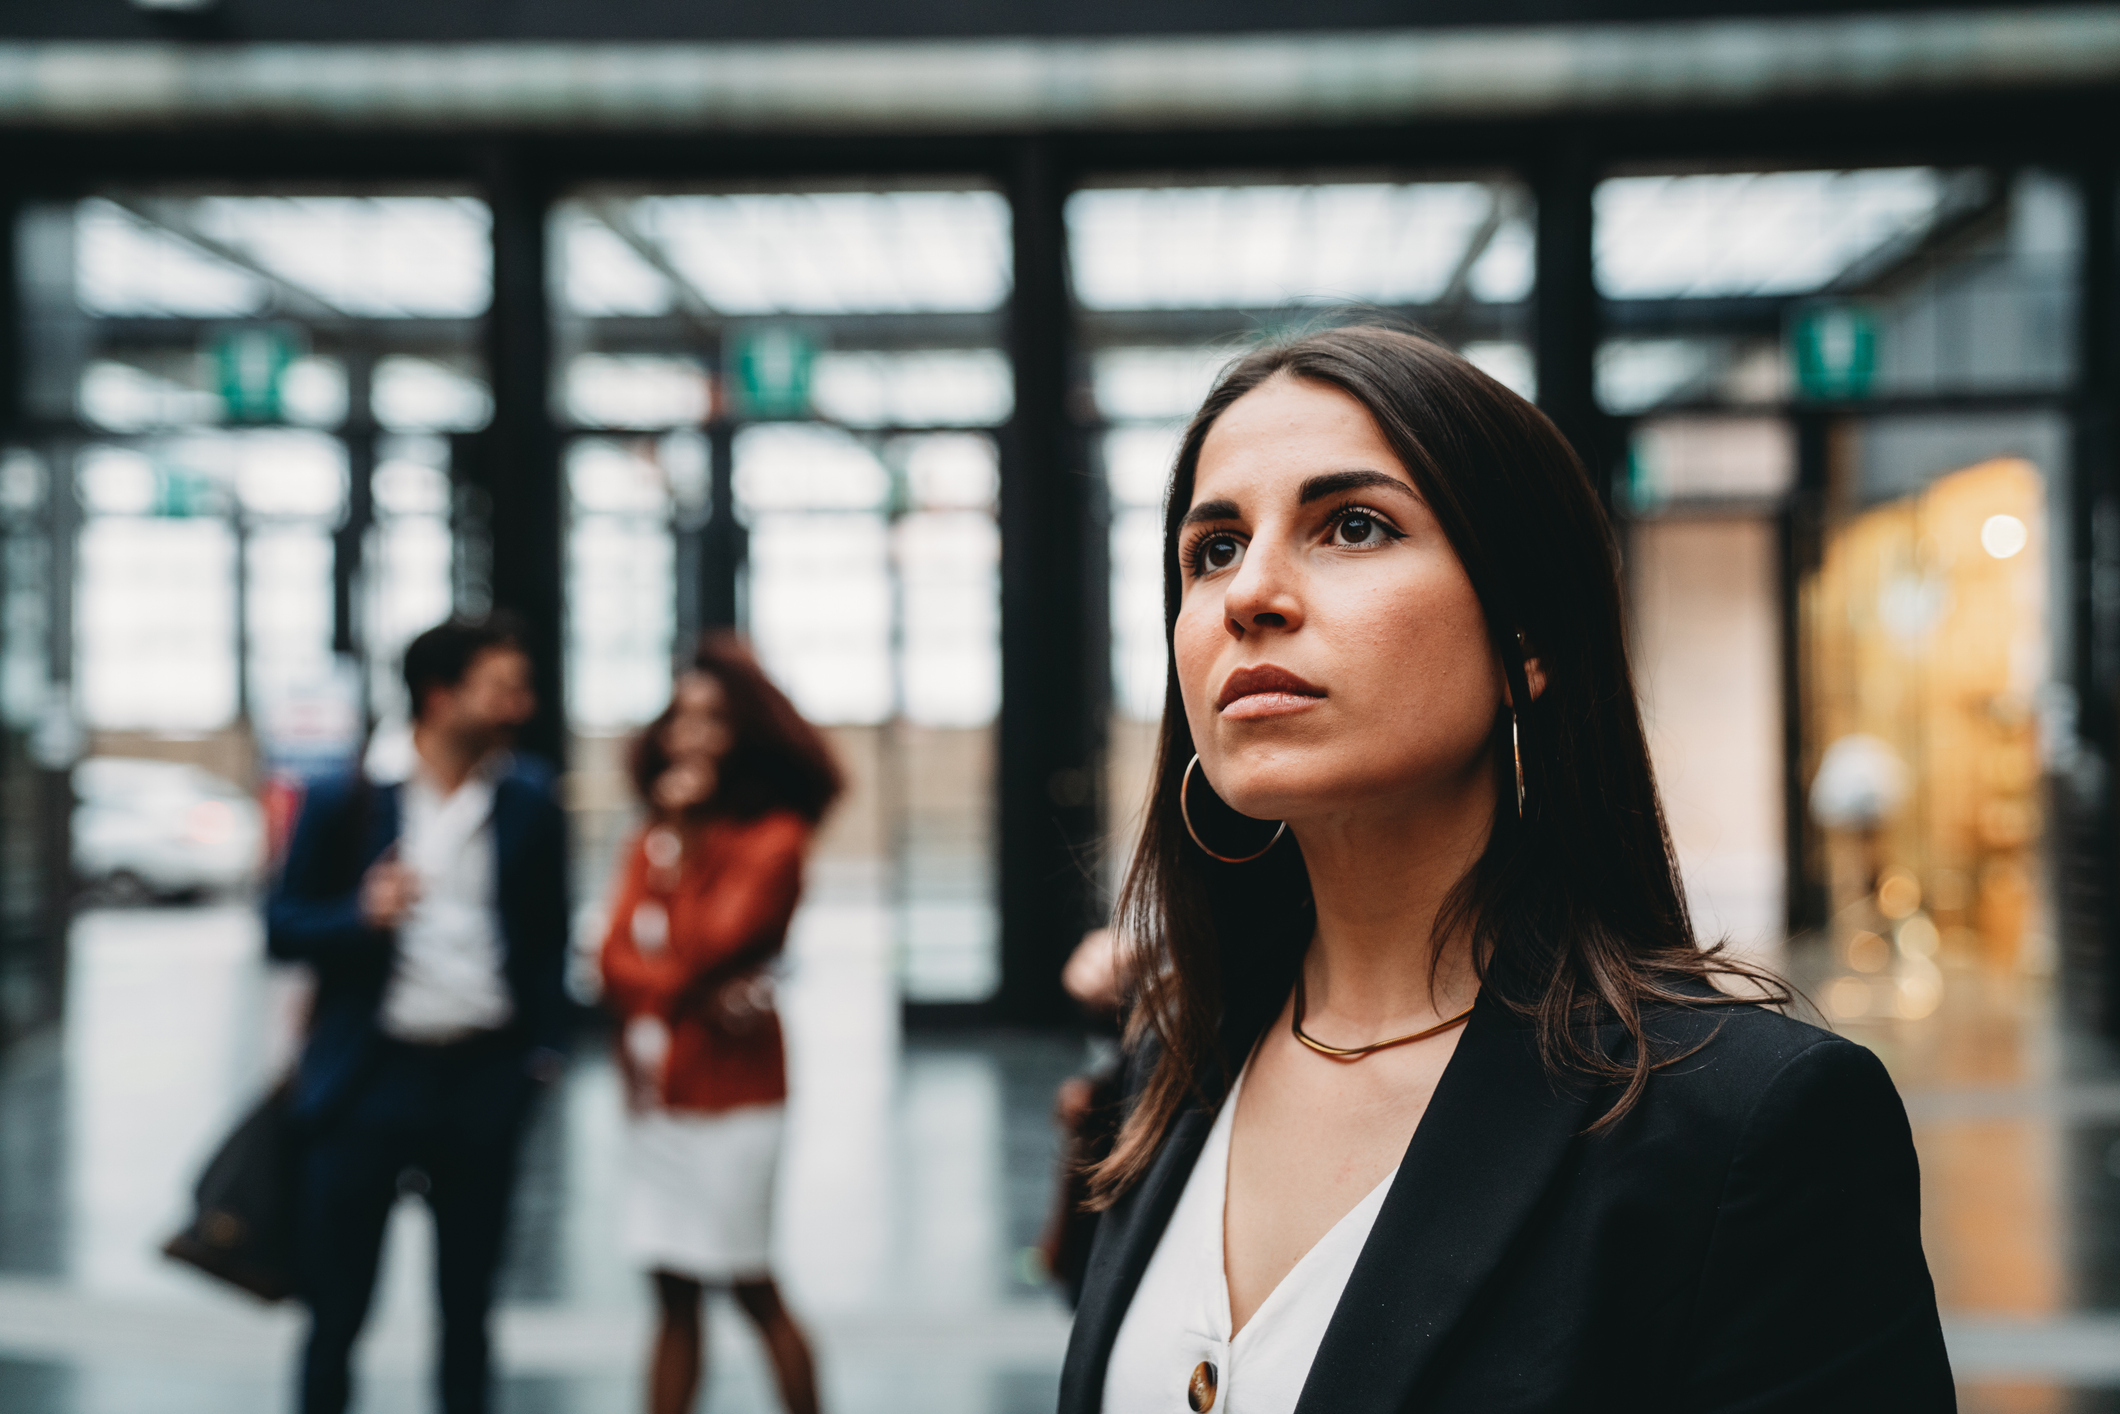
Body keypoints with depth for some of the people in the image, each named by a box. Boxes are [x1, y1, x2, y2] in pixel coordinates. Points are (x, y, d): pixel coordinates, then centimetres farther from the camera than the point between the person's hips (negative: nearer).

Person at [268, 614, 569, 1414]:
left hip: (483, 1079, 2)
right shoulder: (346, 802, -2)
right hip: (370, 1078, -1)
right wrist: (361, 916, -18)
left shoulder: (528, 803, 3)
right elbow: (283, 929, 0)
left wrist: (543, 1046, 0)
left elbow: (548, 933, 9)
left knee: (467, 1306, 12)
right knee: (335, 1309, 5)